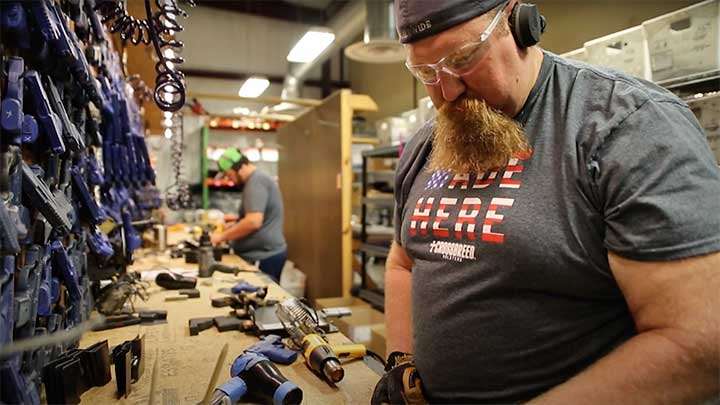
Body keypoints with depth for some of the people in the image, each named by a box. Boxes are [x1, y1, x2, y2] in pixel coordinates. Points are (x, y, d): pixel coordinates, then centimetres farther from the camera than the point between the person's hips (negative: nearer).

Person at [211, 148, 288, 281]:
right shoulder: (257, 179, 18)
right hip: (264, 254, 10)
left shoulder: (256, 181, -15)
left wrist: (222, 236, -15)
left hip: (263, 258, -10)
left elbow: (254, 222, -25)